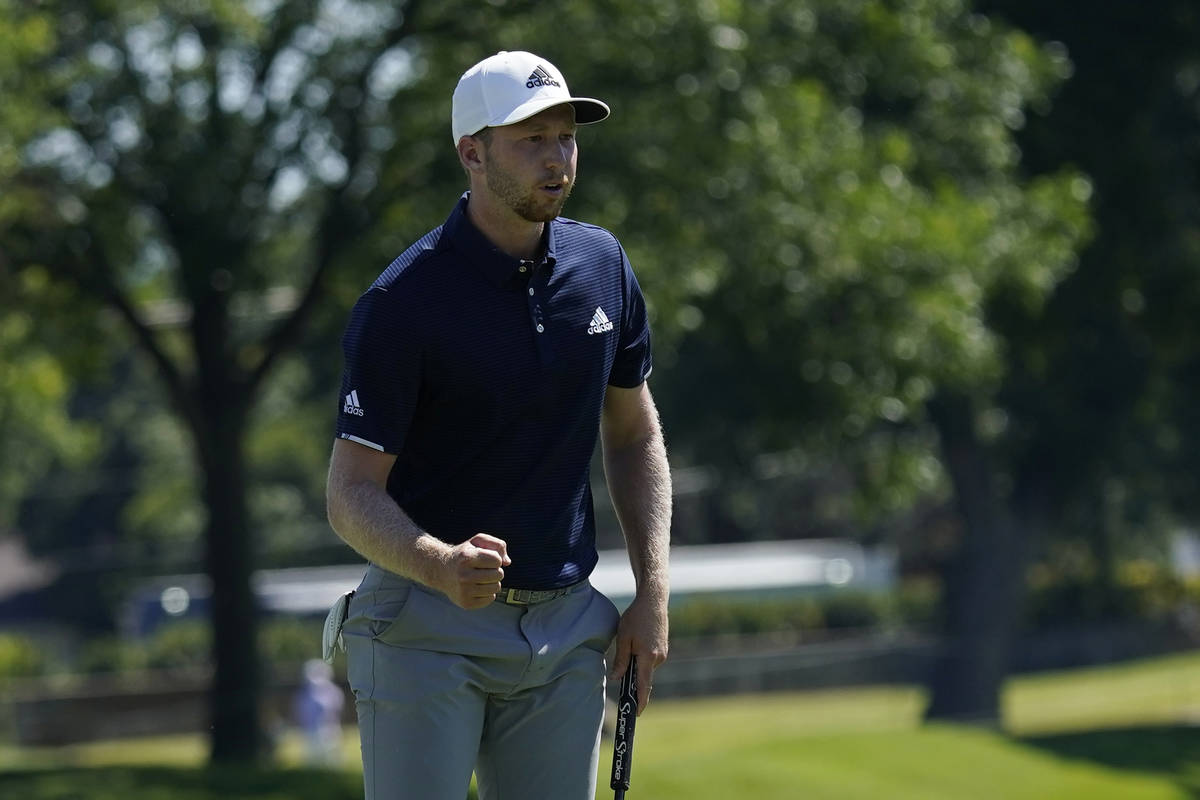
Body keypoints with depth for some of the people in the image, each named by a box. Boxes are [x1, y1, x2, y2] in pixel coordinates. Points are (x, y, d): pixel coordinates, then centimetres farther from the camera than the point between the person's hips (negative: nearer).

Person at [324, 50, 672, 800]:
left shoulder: (602, 266, 4)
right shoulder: (404, 301, -14)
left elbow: (634, 434, 16)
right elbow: (352, 492, -14)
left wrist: (654, 591, 6)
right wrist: (438, 565, -34)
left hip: (565, 628, 5)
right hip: (426, 628, -5)